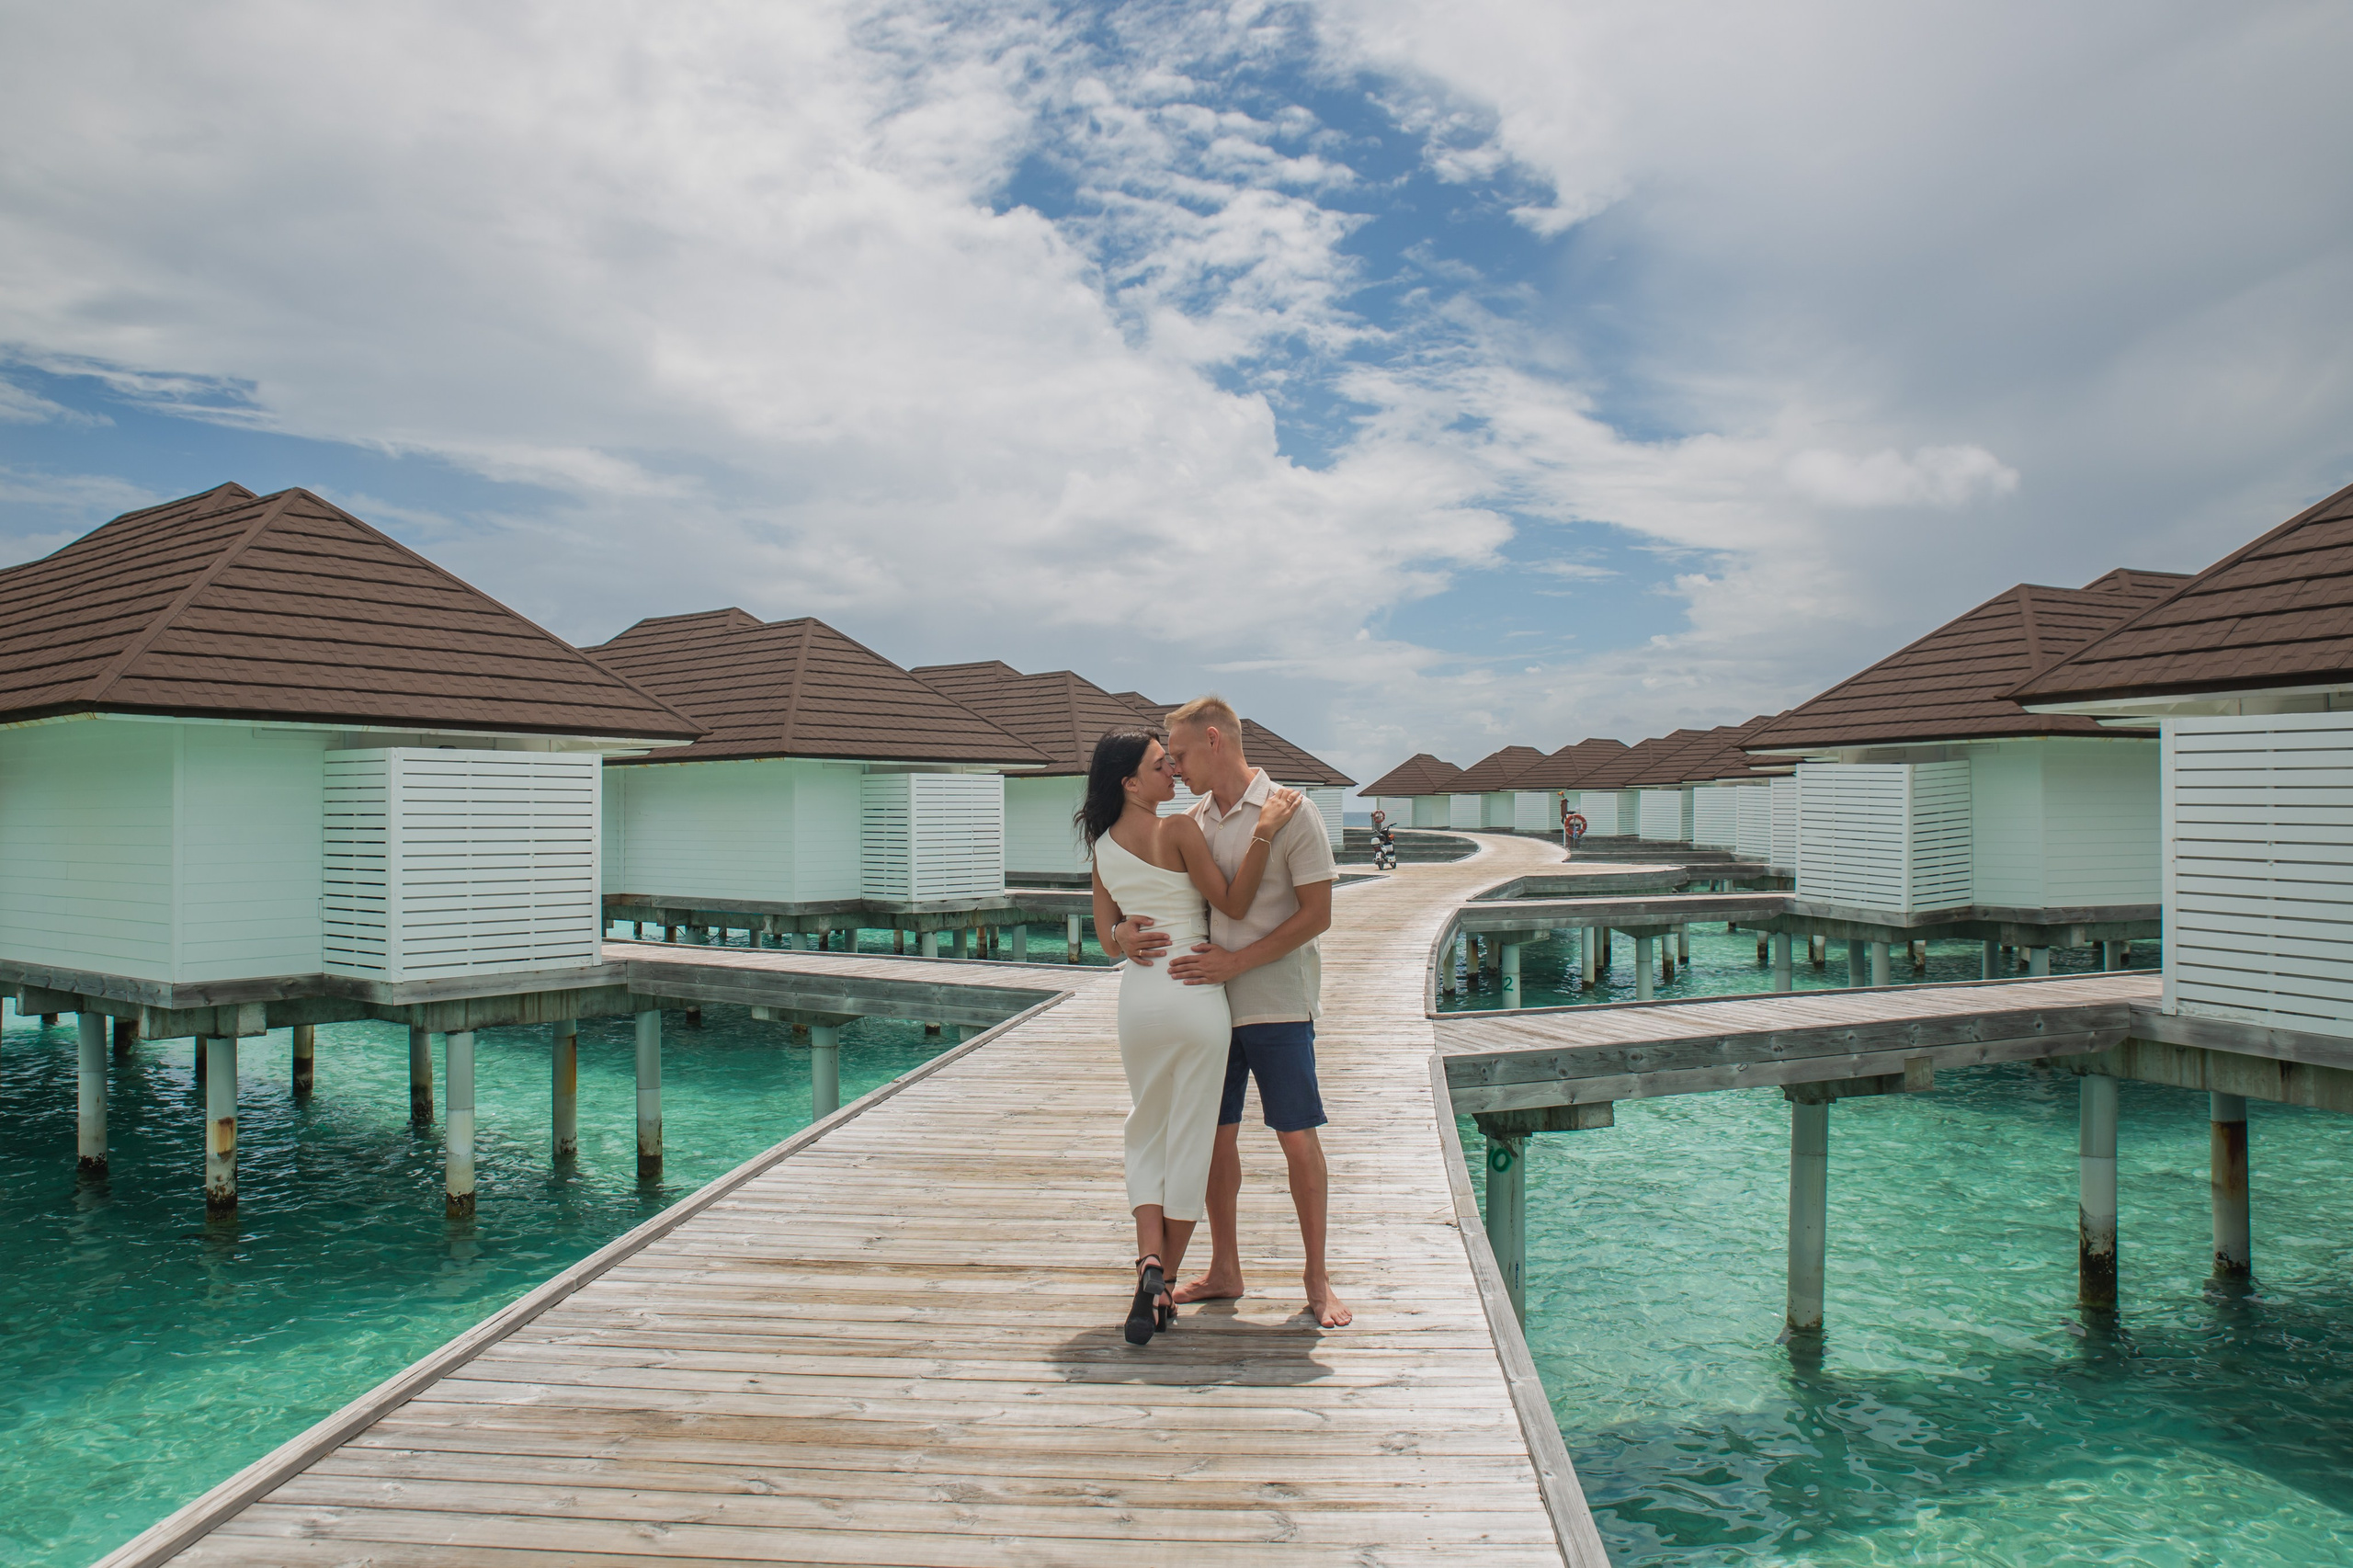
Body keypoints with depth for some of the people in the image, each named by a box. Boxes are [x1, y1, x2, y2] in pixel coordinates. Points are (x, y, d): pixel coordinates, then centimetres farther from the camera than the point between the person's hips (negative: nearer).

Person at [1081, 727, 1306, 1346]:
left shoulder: (1103, 845, 6)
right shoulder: (1178, 831, -12)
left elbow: (1107, 930, 12)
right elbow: (1233, 903, -10)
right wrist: (1264, 831, -14)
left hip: (1137, 994, 5)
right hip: (1194, 993, -5)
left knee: (1147, 1133, 17)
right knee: (1190, 1139, 6)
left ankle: (1149, 1263, -2)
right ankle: (1163, 1286, 11)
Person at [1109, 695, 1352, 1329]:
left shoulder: (1289, 813, -10)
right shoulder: (1193, 820, 8)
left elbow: (1316, 914, -12)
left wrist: (1236, 962, -19)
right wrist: (1126, 930, -9)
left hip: (1277, 1003, -5)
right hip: (1208, 1001, 6)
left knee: (1298, 1139, 1)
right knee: (1216, 1135, 11)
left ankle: (1317, 1277, 16)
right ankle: (1224, 1270, 26)